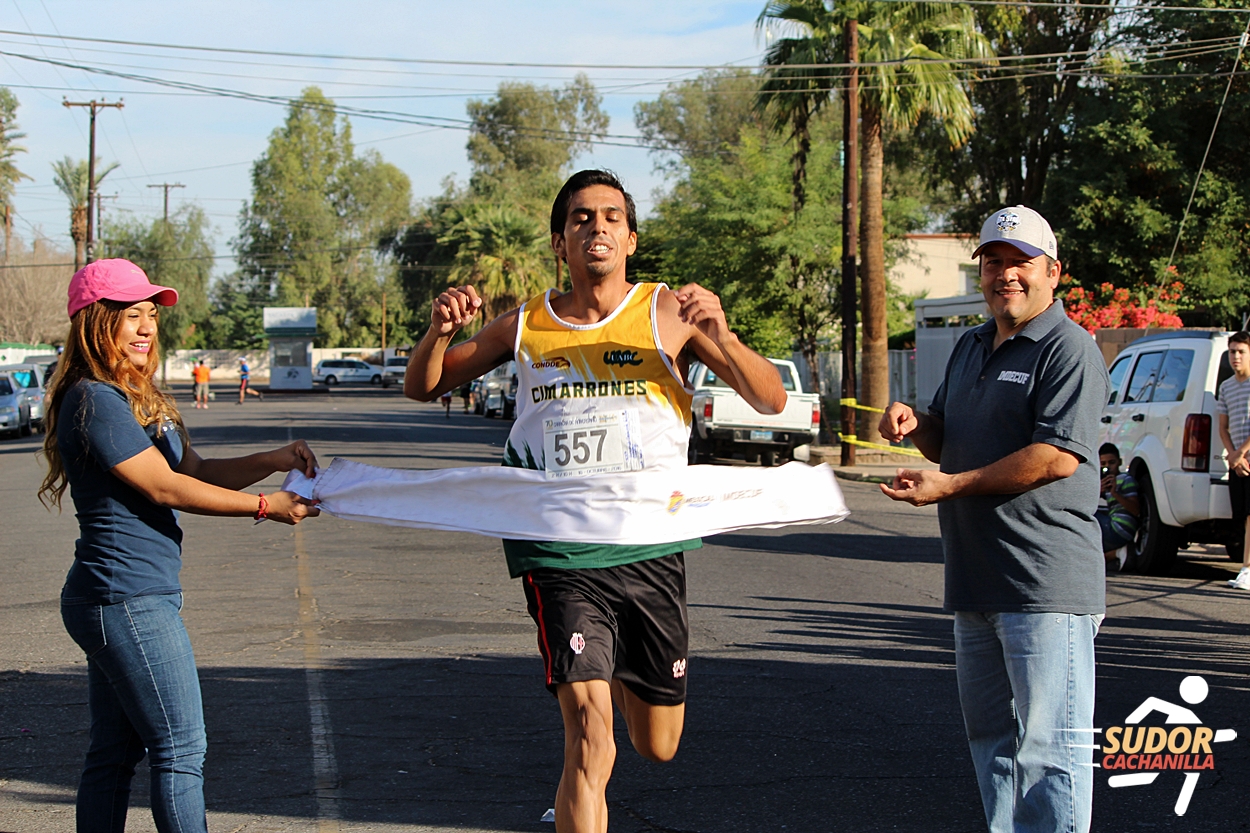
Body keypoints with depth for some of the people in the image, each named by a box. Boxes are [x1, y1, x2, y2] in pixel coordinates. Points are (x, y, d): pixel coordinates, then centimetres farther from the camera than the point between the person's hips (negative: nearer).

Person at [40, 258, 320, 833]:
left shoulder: (137, 398, 17)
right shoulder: (95, 400, -14)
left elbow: (196, 471, 14)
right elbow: (165, 487, -15)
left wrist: (272, 461, -1)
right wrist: (265, 506, -11)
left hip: (115, 601, 10)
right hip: (128, 598, -10)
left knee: (114, 753, 12)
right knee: (180, 749, -7)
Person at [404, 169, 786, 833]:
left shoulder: (670, 314, 1)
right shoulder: (525, 326, 6)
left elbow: (770, 400, -2)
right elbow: (421, 388, 17)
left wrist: (720, 336, -20)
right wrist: (440, 332, -5)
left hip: (649, 551, 1)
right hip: (559, 558, -1)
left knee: (658, 748, 14)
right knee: (589, 732, -18)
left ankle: (615, 673, 48)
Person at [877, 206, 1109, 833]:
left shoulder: (1068, 349, -9)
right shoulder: (971, 348, 19)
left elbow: (1059, 456, -20)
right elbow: (945, 440, 28)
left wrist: (950, 486, -19)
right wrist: (914, 424, 3)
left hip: (1045, 586, -9)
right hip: (977, 580, 9)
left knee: (1048, 743, -9)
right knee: (990, 734, 17)